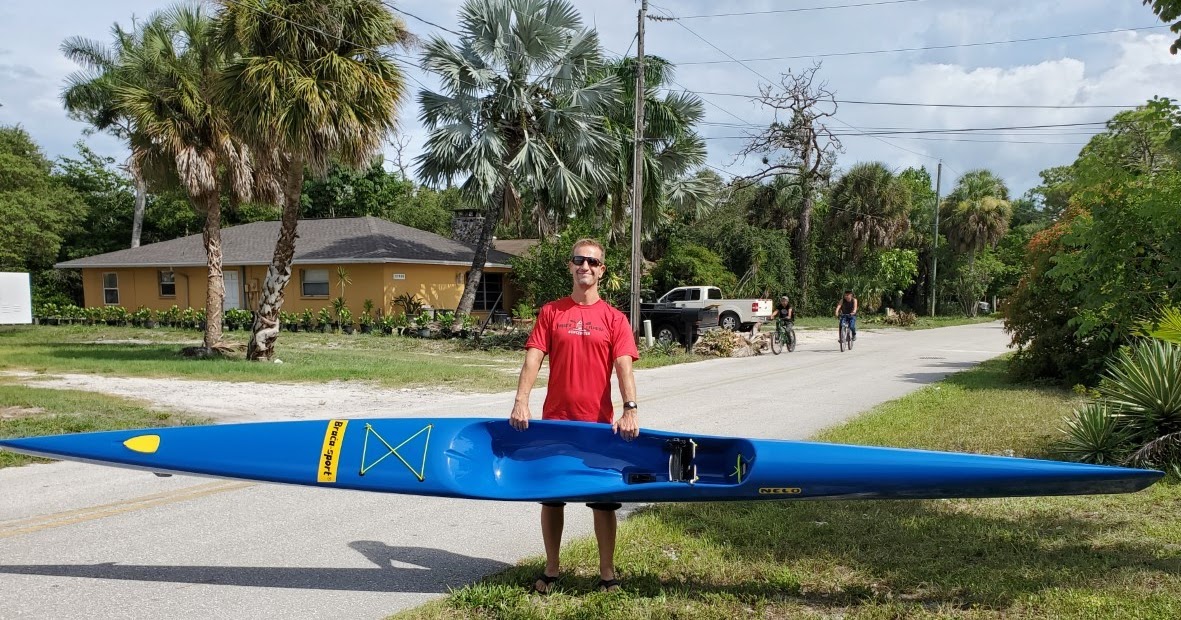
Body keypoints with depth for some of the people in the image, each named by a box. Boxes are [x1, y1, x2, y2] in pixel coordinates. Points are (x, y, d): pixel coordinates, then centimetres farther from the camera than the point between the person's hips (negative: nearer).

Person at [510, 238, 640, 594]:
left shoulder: (614, 319, 1)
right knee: (551, 496, 10)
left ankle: (607, 573, 21)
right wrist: (521, 402, -19)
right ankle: (551, 570, 26)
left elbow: (624, 368, -8)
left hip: (600, 423, -1)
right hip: (555, 420, 1)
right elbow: (533, 360, -5)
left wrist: (630, 410, -23)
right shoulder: (551, 313, 4)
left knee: (604, 500, 6)